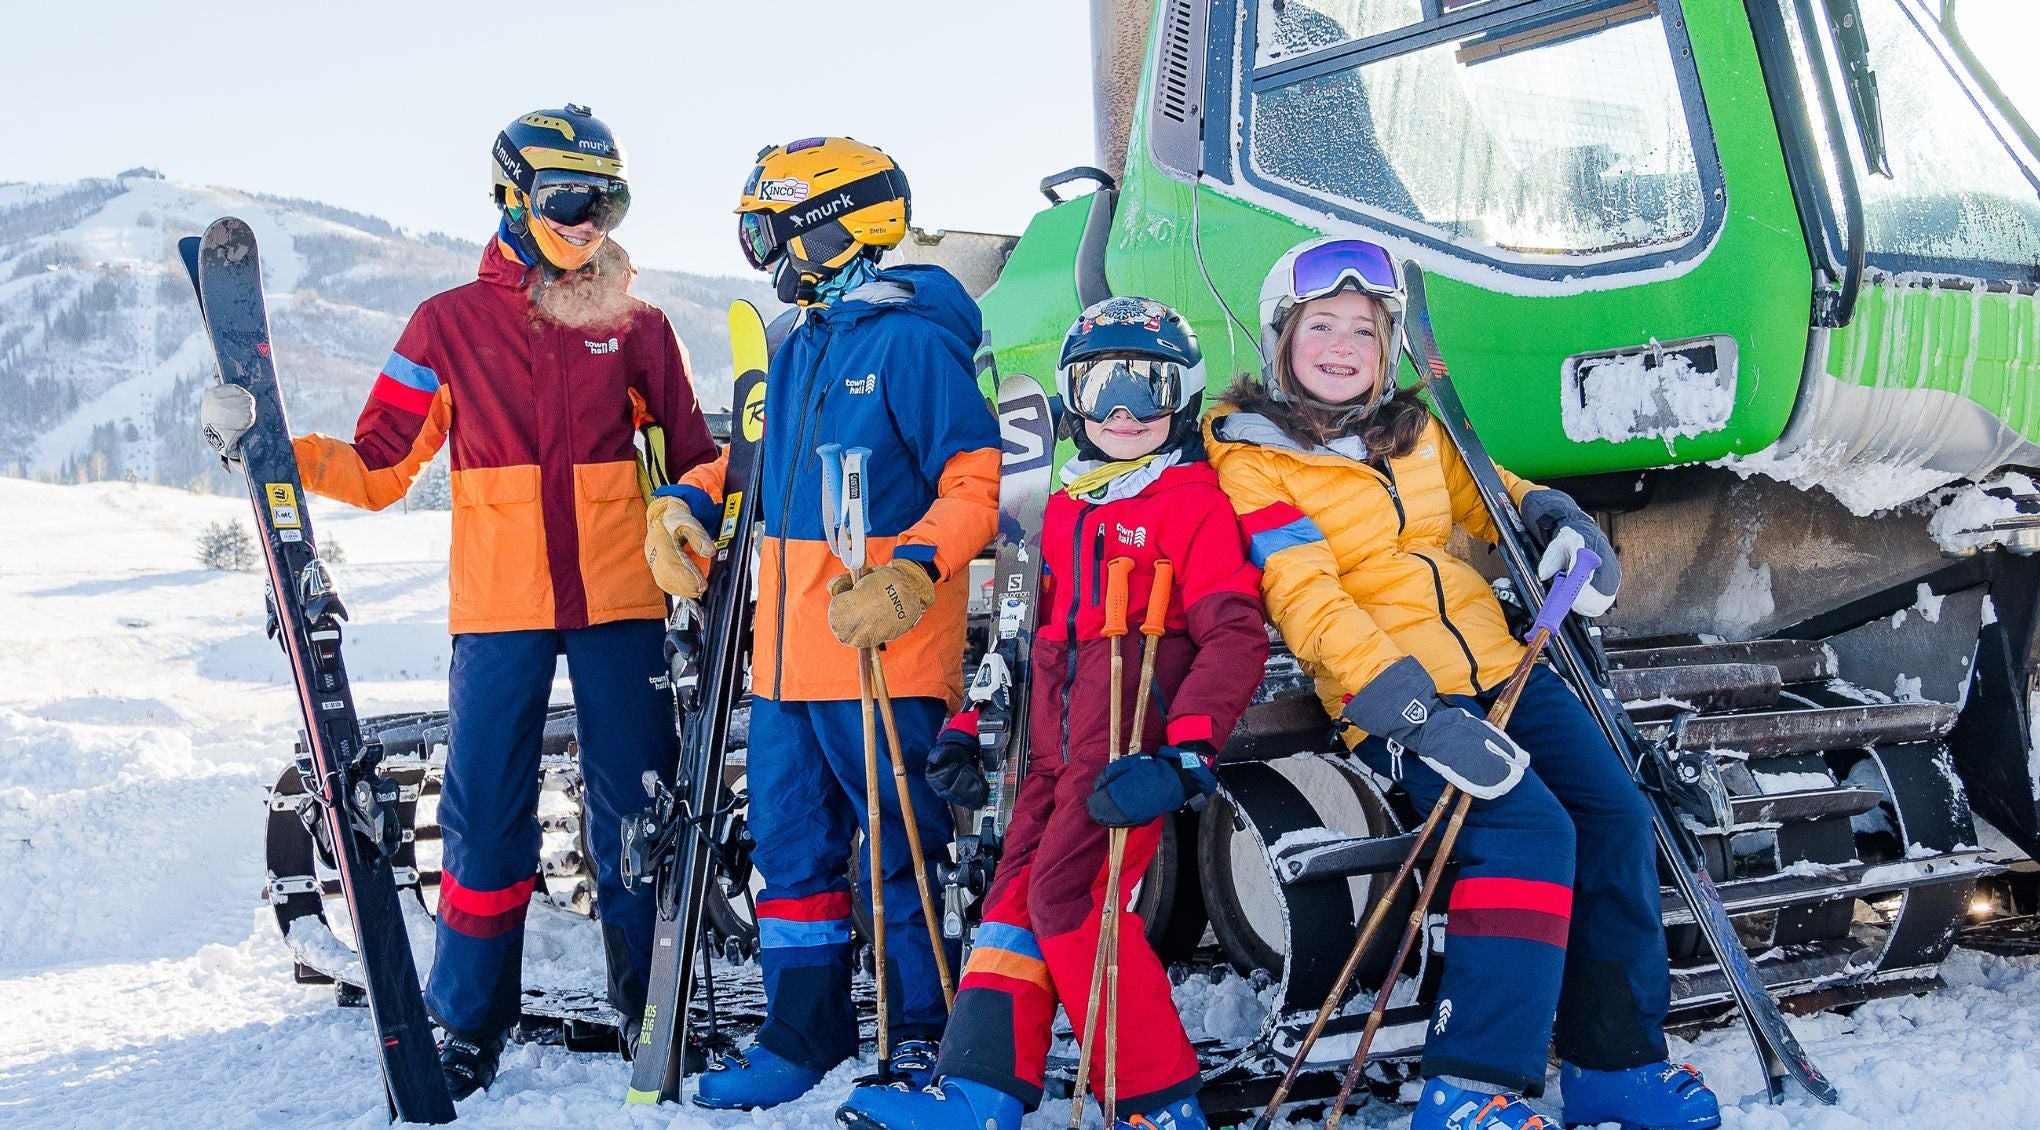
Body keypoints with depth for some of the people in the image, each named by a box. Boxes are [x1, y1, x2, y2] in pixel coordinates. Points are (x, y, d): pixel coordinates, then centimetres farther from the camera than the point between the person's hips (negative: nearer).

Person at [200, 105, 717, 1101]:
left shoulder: (638, 329, 9)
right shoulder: (450, 325, 5)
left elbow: (690, 460, 15)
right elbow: (380, 465, 3)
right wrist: (273, 447, -10)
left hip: (619, 603, 1)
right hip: (498, 607, -1)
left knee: (637, 805, 4)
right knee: (485, 810, 0)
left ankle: (654, 1002, 18)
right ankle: (472, 1019, 11)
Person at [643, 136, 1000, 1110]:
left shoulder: (912, 341, -11)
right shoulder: (797, 346, 14)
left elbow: (975, 483, -13)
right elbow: (762, 458, 27)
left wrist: (910, 574, -26)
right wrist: (688, 502, 10)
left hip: (885, 659, -8)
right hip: (787, 655, 8)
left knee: (904, 847, 2)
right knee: (791, 843, 12)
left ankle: (926, 1032, 14)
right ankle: (805, 1032, 23)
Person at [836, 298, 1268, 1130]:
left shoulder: (1197, 504, -3)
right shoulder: (1065, 507, 20)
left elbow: (1235, 638, -12)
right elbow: (1026, 627, 27)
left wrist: (1185, 756, -22)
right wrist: (970, 727, 21)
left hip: (1132, 746, -8)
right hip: (1056, 747, 8)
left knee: (1067, 893, -17)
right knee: (1017, 896, 2)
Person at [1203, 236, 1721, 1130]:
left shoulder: (1416, 432, 13)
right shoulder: (1250, 461, -5)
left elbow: (1488, 495, 30)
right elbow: (1307, 602, -16)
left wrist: (1553, 516, 5)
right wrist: (1415, 712, -27)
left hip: (1498, 662, 7)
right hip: (1394, 696, -7)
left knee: (1616, 819, -3)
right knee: (1530, 830, -26)